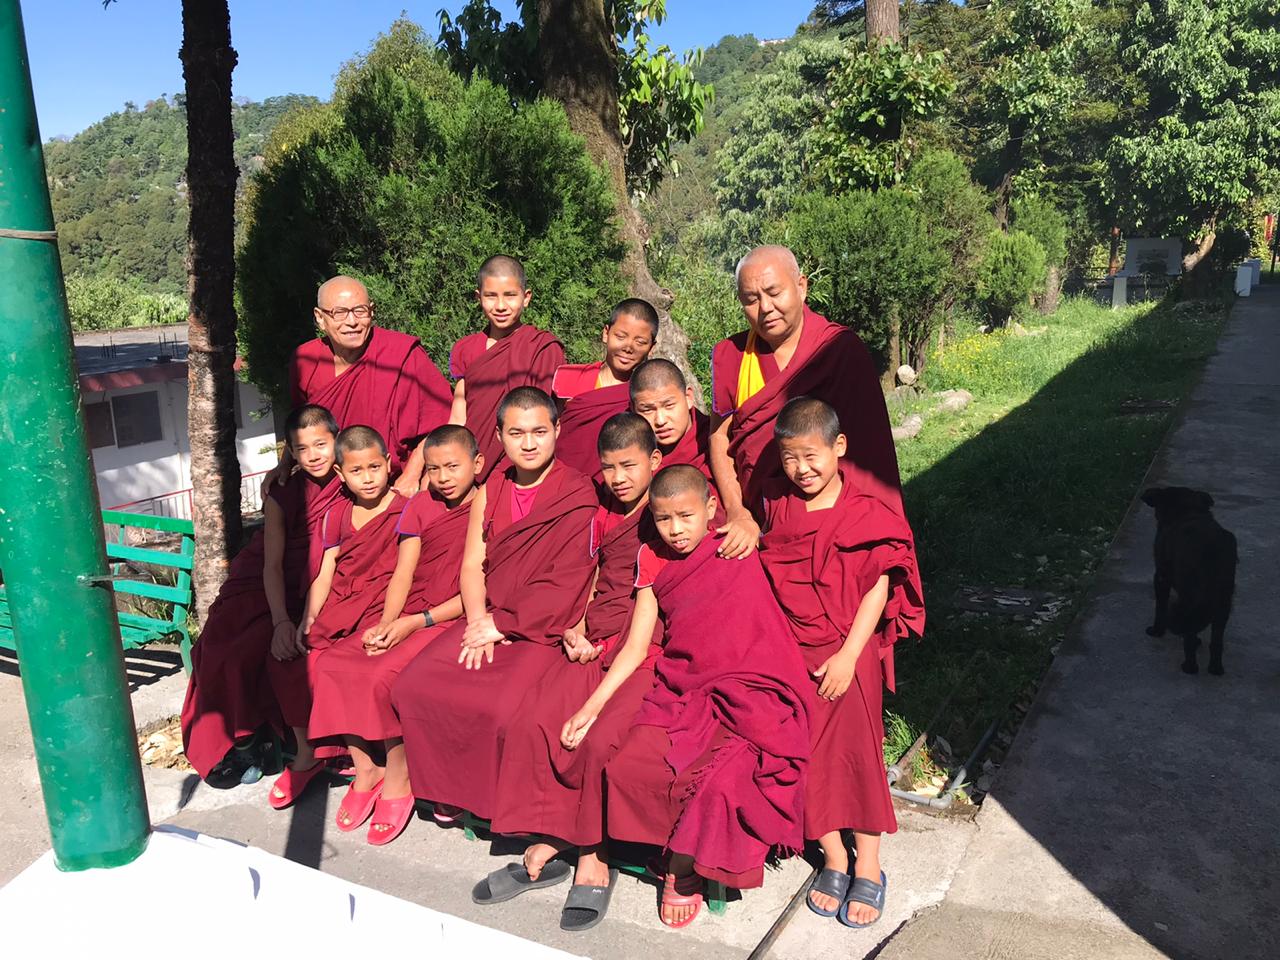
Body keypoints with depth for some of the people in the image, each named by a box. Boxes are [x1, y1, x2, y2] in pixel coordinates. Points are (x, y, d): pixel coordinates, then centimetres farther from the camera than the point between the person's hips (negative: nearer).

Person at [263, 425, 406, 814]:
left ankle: (366, 770, -9)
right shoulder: (337, 516, 13)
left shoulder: (406, 511, -4)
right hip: (337, 604, 6)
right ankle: (306, 754, 8)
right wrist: (306, 622, -2)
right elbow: (324, 576, 10)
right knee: (284, 657, -13)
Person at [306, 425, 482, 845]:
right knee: (331, 664, -14)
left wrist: (416, 622, -16)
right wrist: (385, 624, -11)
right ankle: (365, 768, -1)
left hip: (451, 619, -6)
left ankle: (399, 780, -8)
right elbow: (402, 574, 6)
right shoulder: (420, 506, 12)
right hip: (405, 611, 6)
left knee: (383, 676, -28)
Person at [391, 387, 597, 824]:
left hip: (544, 628, -6)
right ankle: (452, 787, 9)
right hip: (487, 620, 6)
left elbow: (564, 585, -12)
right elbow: (472, 565, 9)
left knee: (499, 707, -28)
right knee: (412, 687, -12)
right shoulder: (490, 492, 12)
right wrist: (479, 623, -8)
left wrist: (501, 624, -12)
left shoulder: (578, 495, -7)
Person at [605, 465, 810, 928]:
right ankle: (682, 857, 8)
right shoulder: (654, 564, 6)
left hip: (744, 694, -4)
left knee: (720, 780, -27)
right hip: (681, 695, 4)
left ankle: (683, 870, 5)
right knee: (627, 765, -18)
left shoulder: (736, 555, -5)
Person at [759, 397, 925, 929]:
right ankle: (833, 859, 21)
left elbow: (878, 590, -10)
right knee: (807, 751, 6)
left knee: (855, 746, -1)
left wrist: (847, 656, -15)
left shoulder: (866, 513, -11)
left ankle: (868, 868, 15)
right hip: (789, 648, 4)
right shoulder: (775, 503, 1)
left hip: (848, 650, -3)